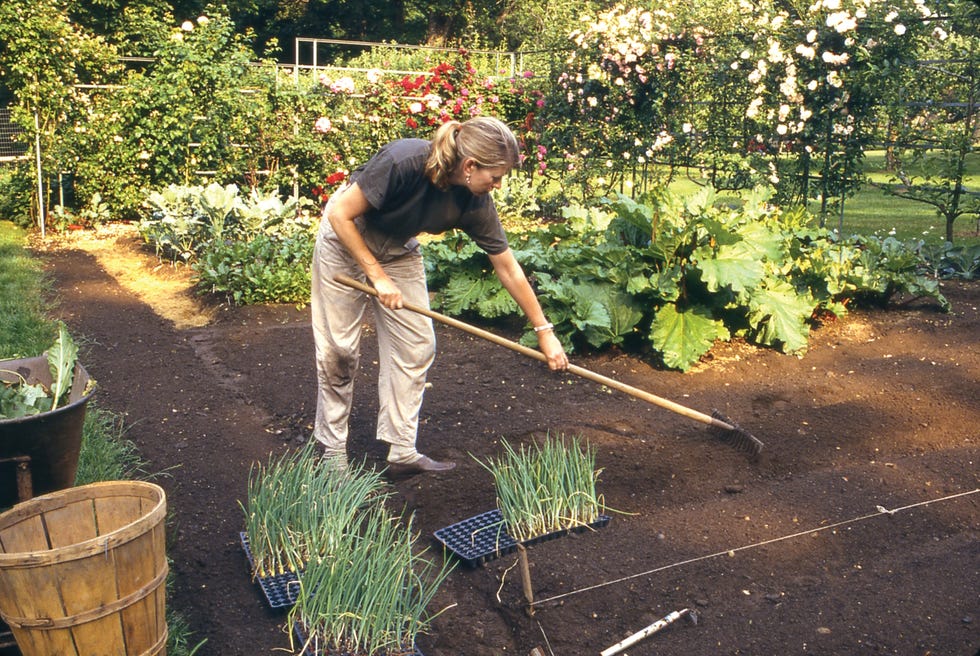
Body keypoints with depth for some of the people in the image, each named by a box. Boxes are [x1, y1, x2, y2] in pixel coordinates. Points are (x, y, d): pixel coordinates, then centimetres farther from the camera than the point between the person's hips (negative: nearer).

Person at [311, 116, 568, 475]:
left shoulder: (474, 203, -20)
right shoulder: (403, 161, -36)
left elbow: (508, 269, -11)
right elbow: (340, 214, -26)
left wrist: (544, 330, -7)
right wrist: (378, 276, -25)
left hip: (399, 252, 5)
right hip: (346, 241, -5)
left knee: (416, 345, -1)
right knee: (339, 348, -2)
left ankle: (403, 452, 8)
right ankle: (332, 449, 14)